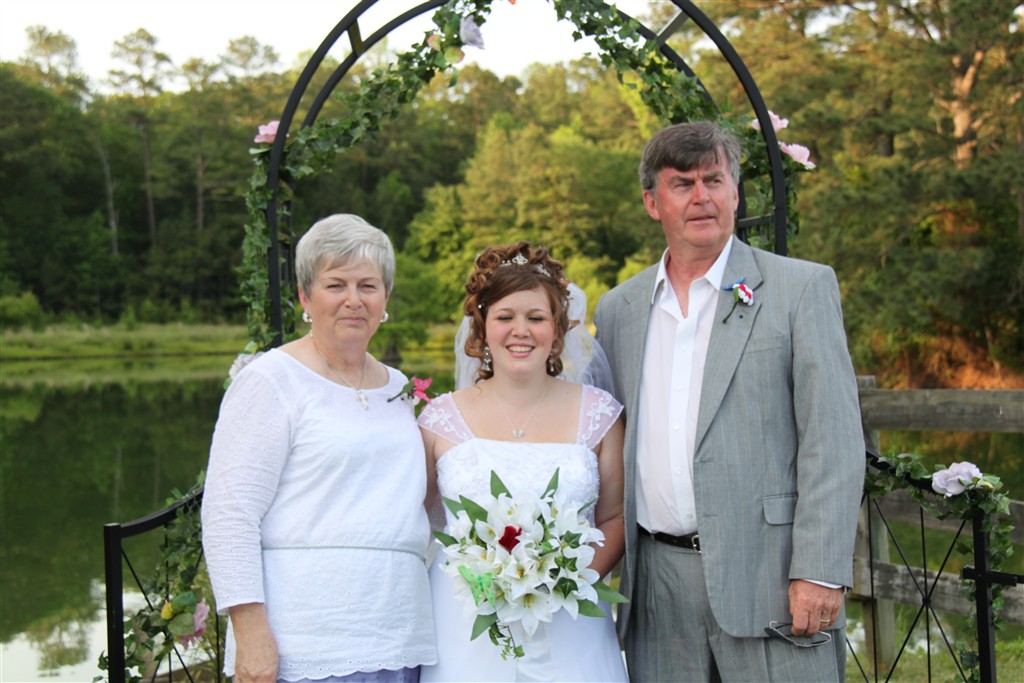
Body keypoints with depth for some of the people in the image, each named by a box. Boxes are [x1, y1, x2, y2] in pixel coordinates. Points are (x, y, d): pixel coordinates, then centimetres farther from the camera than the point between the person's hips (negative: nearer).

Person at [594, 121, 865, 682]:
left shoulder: (802, 288, 0)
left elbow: (833, 440, -6)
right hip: (658, 584, 4)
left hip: (766, 573, -3)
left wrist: (819, 572, -13)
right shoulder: (618, 309, 12)